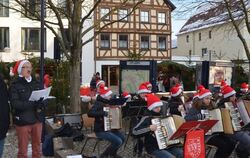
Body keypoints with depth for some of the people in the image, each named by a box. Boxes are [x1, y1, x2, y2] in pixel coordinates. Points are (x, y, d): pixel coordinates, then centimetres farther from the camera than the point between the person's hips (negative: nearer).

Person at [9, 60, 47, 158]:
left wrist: (41, 105, -16)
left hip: (37, 119, 5)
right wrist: (33, 104, -27)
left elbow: (43, 98, 7)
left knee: (37, 148, 14)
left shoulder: (36, 84, 11)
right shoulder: (15, 85, -5)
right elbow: (14, 103, -17)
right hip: (22, 121, -5)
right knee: (23, 150, 2)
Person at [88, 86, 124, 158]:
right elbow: (90, 113, -34)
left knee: (122, 138, 4)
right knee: (118, 141, -19)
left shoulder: (107, 102, 10)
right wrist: (102, 113, -39)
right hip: (101, 130, -9)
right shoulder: (98, 104, -16)